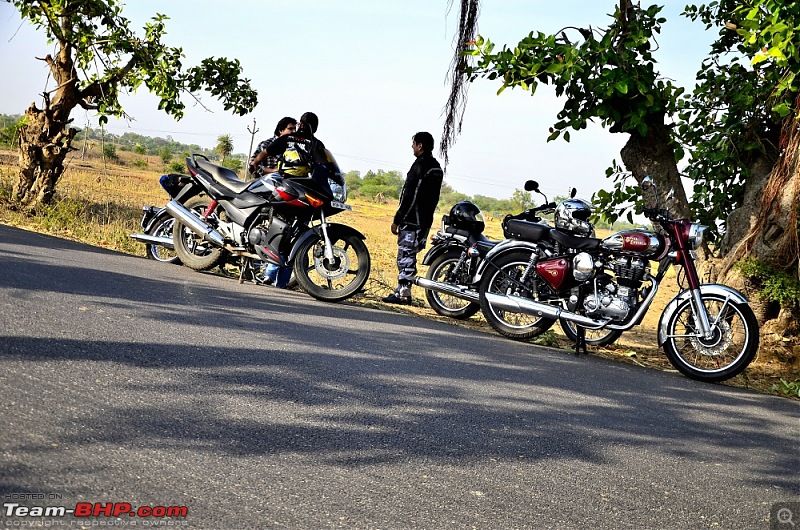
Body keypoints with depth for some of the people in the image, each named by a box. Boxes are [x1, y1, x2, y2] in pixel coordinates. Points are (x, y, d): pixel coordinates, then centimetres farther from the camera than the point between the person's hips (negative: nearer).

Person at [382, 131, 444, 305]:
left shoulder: (420, 165, -14)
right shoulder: (437, 167, 14)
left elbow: (409, 196, -17)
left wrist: (396, 220, -14)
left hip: (412, 219, -9)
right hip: (426, 219, 9)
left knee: (405, 256, -7)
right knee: (410, 256, 13)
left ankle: (404, 293, -8)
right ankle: (402, 290, 16)